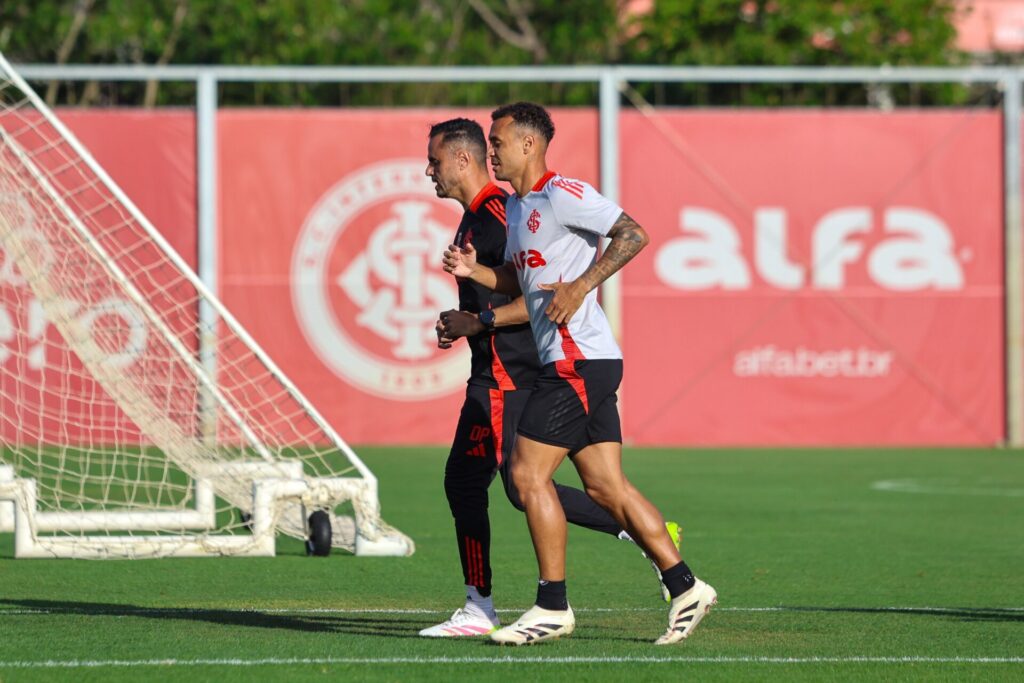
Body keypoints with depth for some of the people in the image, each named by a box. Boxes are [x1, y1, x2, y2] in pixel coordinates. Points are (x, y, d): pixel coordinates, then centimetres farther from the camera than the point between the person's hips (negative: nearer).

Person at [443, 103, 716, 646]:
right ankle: (684, 588, 9)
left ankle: (552, 607, -5)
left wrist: (581, 285, -22)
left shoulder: (561, 195, -11)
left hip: (578, 359, -10)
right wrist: (475, 270, 8)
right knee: (605, 486, 7)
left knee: (528, 473, -9)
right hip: (569, 362, 10)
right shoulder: (515, 206, 18)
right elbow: (521, 281, 25)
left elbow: (632, 234, -17)